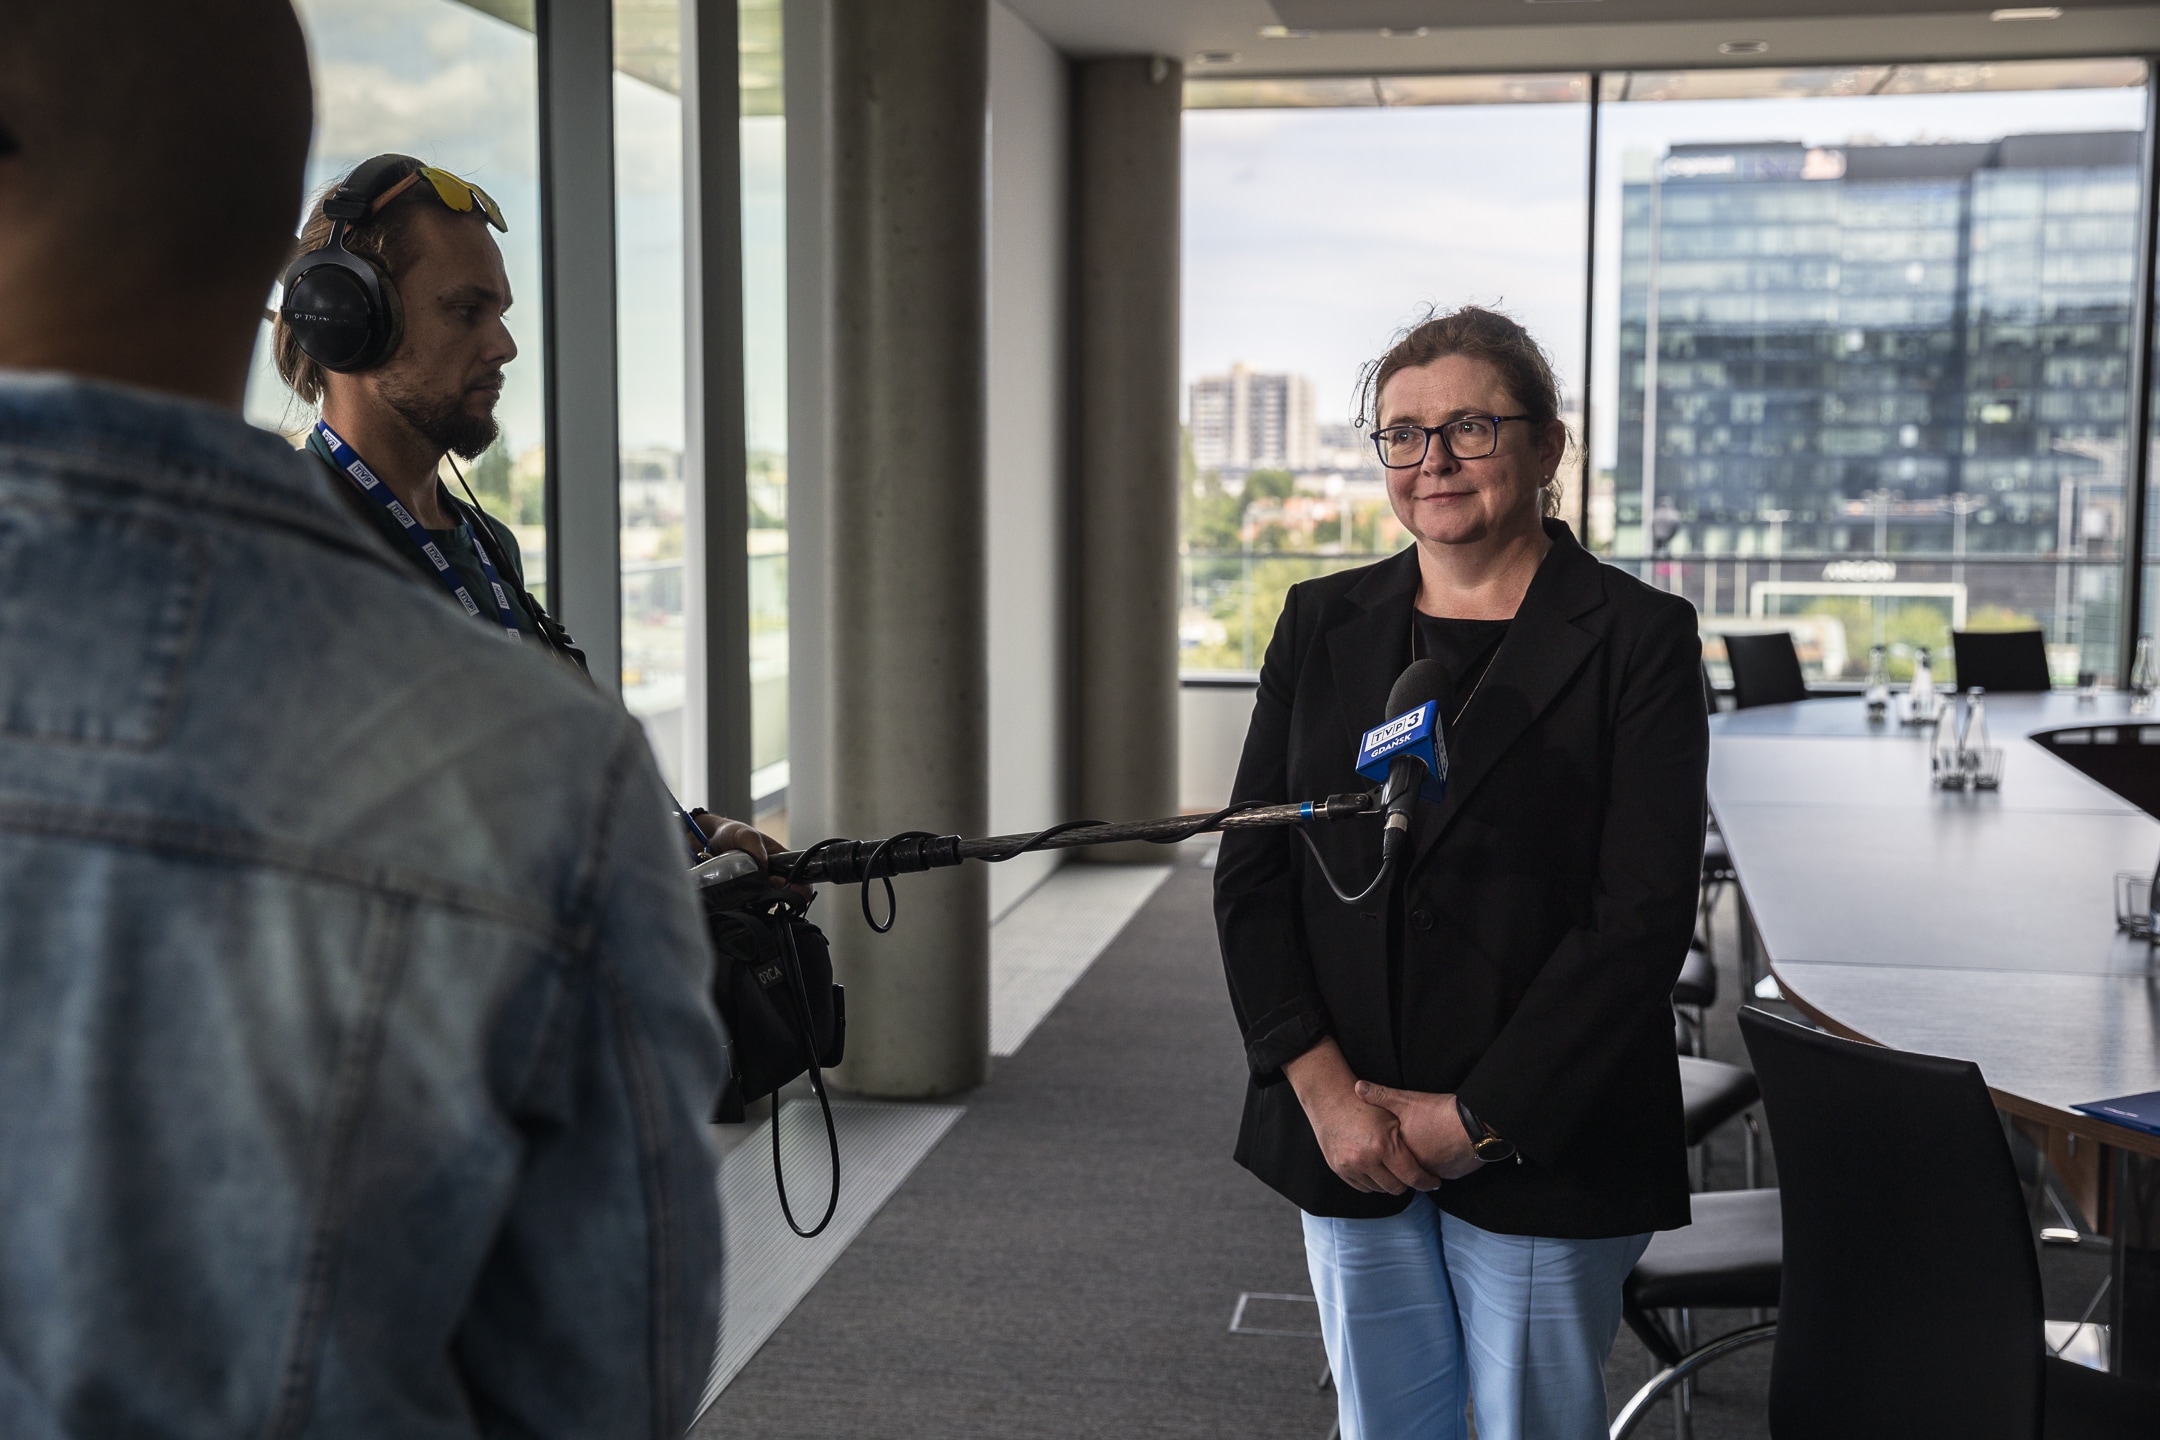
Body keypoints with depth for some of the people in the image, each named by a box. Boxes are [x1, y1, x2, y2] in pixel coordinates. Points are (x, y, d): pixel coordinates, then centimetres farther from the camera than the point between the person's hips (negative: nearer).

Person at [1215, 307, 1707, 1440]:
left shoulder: (1637, 639, -6)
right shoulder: (1324, 624, 7)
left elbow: (1644, 917, -12)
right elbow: (1252, 872, 4)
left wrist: (1475, 1118, -13)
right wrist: (1325, 1089, -8)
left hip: (1541, 1150, -3)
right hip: (1344, 1135, 4)